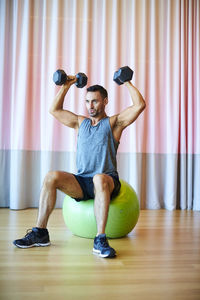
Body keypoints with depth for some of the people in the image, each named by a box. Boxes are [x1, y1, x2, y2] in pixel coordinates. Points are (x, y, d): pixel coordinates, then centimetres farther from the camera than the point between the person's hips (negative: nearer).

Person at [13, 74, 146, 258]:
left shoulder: (113, 123, 6)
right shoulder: (80, 122, 19)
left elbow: (140, 105, -5)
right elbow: (54, 110, 25)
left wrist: (127, 83, 3)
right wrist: (66, 86, 23)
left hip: (106, 181, -4)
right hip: (81, 182, 4)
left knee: (99, 178, -40)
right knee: (51, 177, -23)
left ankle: (100, 239, -39)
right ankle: (40, 233, -16)